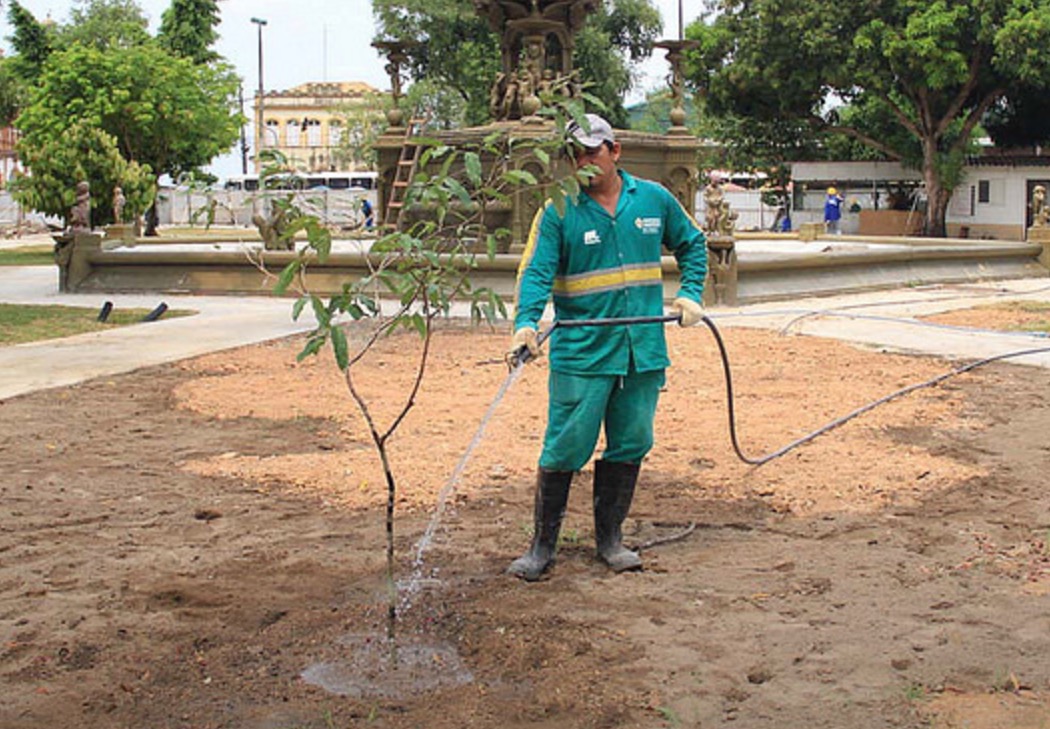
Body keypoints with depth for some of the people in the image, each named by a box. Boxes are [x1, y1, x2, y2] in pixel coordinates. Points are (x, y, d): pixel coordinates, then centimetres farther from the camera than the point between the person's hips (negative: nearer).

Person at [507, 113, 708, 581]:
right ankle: (543, 545, 8)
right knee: (565, 449, -3)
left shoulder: (654, 199, 8)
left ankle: (609, 538, 25)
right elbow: (537, 271, -13)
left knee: (630, 445, 10)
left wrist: (691, 294, 9)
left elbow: (692, 244, 23)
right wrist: (526, 322, -30)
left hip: (643, 351, 4)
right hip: (580, 353, -4)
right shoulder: (557, 212, -4)